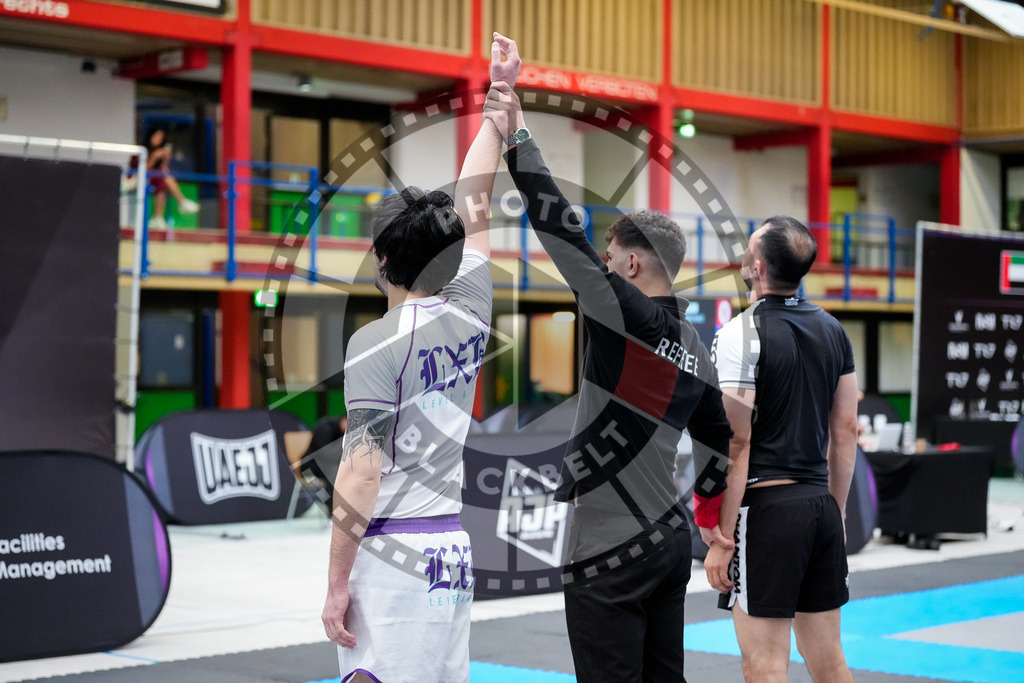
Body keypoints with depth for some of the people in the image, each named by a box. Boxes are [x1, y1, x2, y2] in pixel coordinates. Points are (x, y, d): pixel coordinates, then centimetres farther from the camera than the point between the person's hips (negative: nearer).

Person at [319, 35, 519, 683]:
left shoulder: (376, 342, -10)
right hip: (455, 548, 7)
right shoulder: (470, 314, 6)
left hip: (392, 553, -7)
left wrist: (337, 585, -10)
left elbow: (361, 473, -14)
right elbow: (473, 204, 20)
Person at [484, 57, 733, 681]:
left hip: (612, 553, -9)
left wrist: (517, 135, -13)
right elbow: (720, 438, 20)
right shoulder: (695, 348, 11)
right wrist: (707, 504, 35)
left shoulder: (627, 316, -13)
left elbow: (562, 229, -17)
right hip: (670, 540, 9)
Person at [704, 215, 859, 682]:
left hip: (765, 507, -7)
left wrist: (721, 540, -12)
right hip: (821, 504, 7)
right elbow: (845, 432, 13)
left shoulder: (740, 334, -12)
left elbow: (736, 444, -15)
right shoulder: (832, 329, 10)